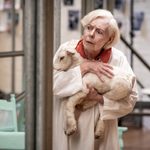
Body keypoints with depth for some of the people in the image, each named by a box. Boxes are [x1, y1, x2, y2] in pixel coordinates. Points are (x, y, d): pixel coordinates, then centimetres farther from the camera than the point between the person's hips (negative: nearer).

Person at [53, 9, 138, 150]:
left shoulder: (118, 59, -9)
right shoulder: (67, 49, -9)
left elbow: (130, 99, -9)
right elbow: (53, 84, -20)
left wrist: (100, 98, -21)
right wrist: (84, 67, -24)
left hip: (100, 131, 0)